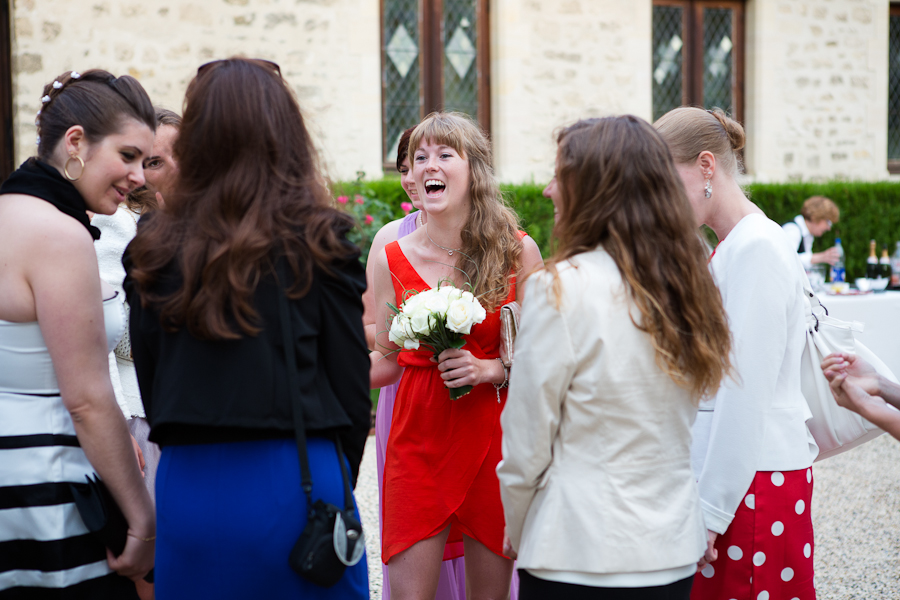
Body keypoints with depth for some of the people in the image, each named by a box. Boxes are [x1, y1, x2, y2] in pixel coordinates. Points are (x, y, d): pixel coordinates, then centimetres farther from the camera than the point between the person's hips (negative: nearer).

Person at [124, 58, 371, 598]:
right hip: (292, 483, -2)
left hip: (187, 486, 3)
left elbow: (149, 384, 7)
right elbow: (352, 384, -3)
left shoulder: (157, 247, 2)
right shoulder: (318, 240, -5)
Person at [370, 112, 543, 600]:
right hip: (418, 442, 0)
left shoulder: (517, 252, -1)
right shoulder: (392, 259, 2)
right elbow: (385, 363, 8)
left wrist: (489, 369, -14)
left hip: (493, 441, 0)